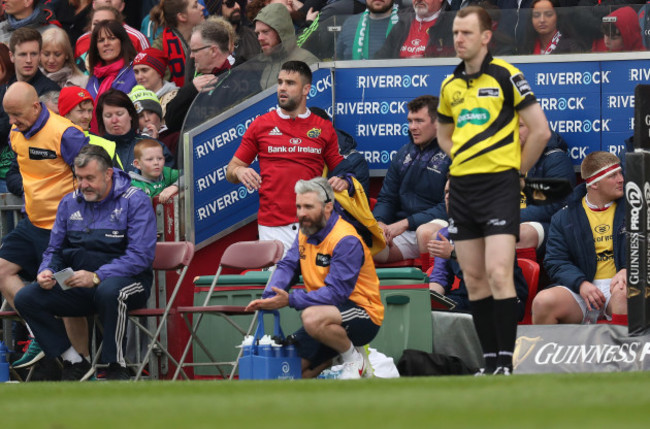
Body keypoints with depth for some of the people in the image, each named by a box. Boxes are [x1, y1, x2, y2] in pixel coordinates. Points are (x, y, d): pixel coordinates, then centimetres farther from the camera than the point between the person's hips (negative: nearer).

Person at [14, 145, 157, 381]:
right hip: (77, 286, 6)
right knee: (25, 298, -15)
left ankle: (116, 368, -23)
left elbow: (140, 256, -16)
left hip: (127, 280, -6)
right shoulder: (69, 203, 10)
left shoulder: (135, 201, -7)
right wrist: (47, 272, -8)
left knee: (109, 291, -42)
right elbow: (54, 250, 17)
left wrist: (96, 277, -27)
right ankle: (75, 362, -4)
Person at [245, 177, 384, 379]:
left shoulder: (346, 240, -21)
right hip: (328, 312, 8)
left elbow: (336, 292, -28)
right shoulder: (306, 233, 7)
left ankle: (354, 359, -13)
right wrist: (269, 298, -20)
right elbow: (287, 266, 0)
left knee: (313, 317, -39)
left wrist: (290, 300, -33)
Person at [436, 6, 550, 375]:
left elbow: (540, 130, -6)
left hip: (499, 184, -6)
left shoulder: (505, 77, -6)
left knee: (498, 274, -15)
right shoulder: (450, 86, 12)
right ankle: (490, 360, 11)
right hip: (461, 188, 6)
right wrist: (463, 160, 14)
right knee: (474, 279, 5)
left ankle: (506, 362, -13)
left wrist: (517, 169, 0)